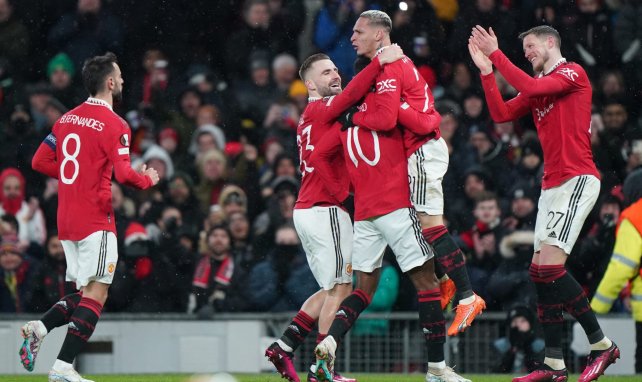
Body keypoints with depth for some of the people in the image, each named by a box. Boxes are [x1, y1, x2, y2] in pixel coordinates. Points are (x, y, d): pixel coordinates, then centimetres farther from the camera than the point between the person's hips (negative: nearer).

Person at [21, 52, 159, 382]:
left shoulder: (67, 119, 11)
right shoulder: (114, 125, -12)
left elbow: (40, 162, 14)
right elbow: (123, 174, -20)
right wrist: (147, 180, 0)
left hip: (67, 220, 8)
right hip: (96, 220, -8)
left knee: (85, 292, 17)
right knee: (96, 294, -6)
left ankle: (40, 328, -4)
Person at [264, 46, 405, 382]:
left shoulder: (312, 116, 20)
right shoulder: (320, 109, -9)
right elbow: (351, 94, -27)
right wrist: (380, 61, -31)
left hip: (306, 211, 10)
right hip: (325, 211, -10)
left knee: (333, 290, 16)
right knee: (340, 289, -5)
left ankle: (283, 347, 12)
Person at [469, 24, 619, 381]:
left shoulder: (573, 73, -4)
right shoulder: (537, 86, 21)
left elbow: (531, 87, -19)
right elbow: (501, 113, 14)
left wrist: (496, 54, -13)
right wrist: (486, 70, 7)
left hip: (578, 179, -9)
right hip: (552, 184, 9)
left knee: (549, 265, -18)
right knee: (540, 271, 2)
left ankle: (602, 345, -11)